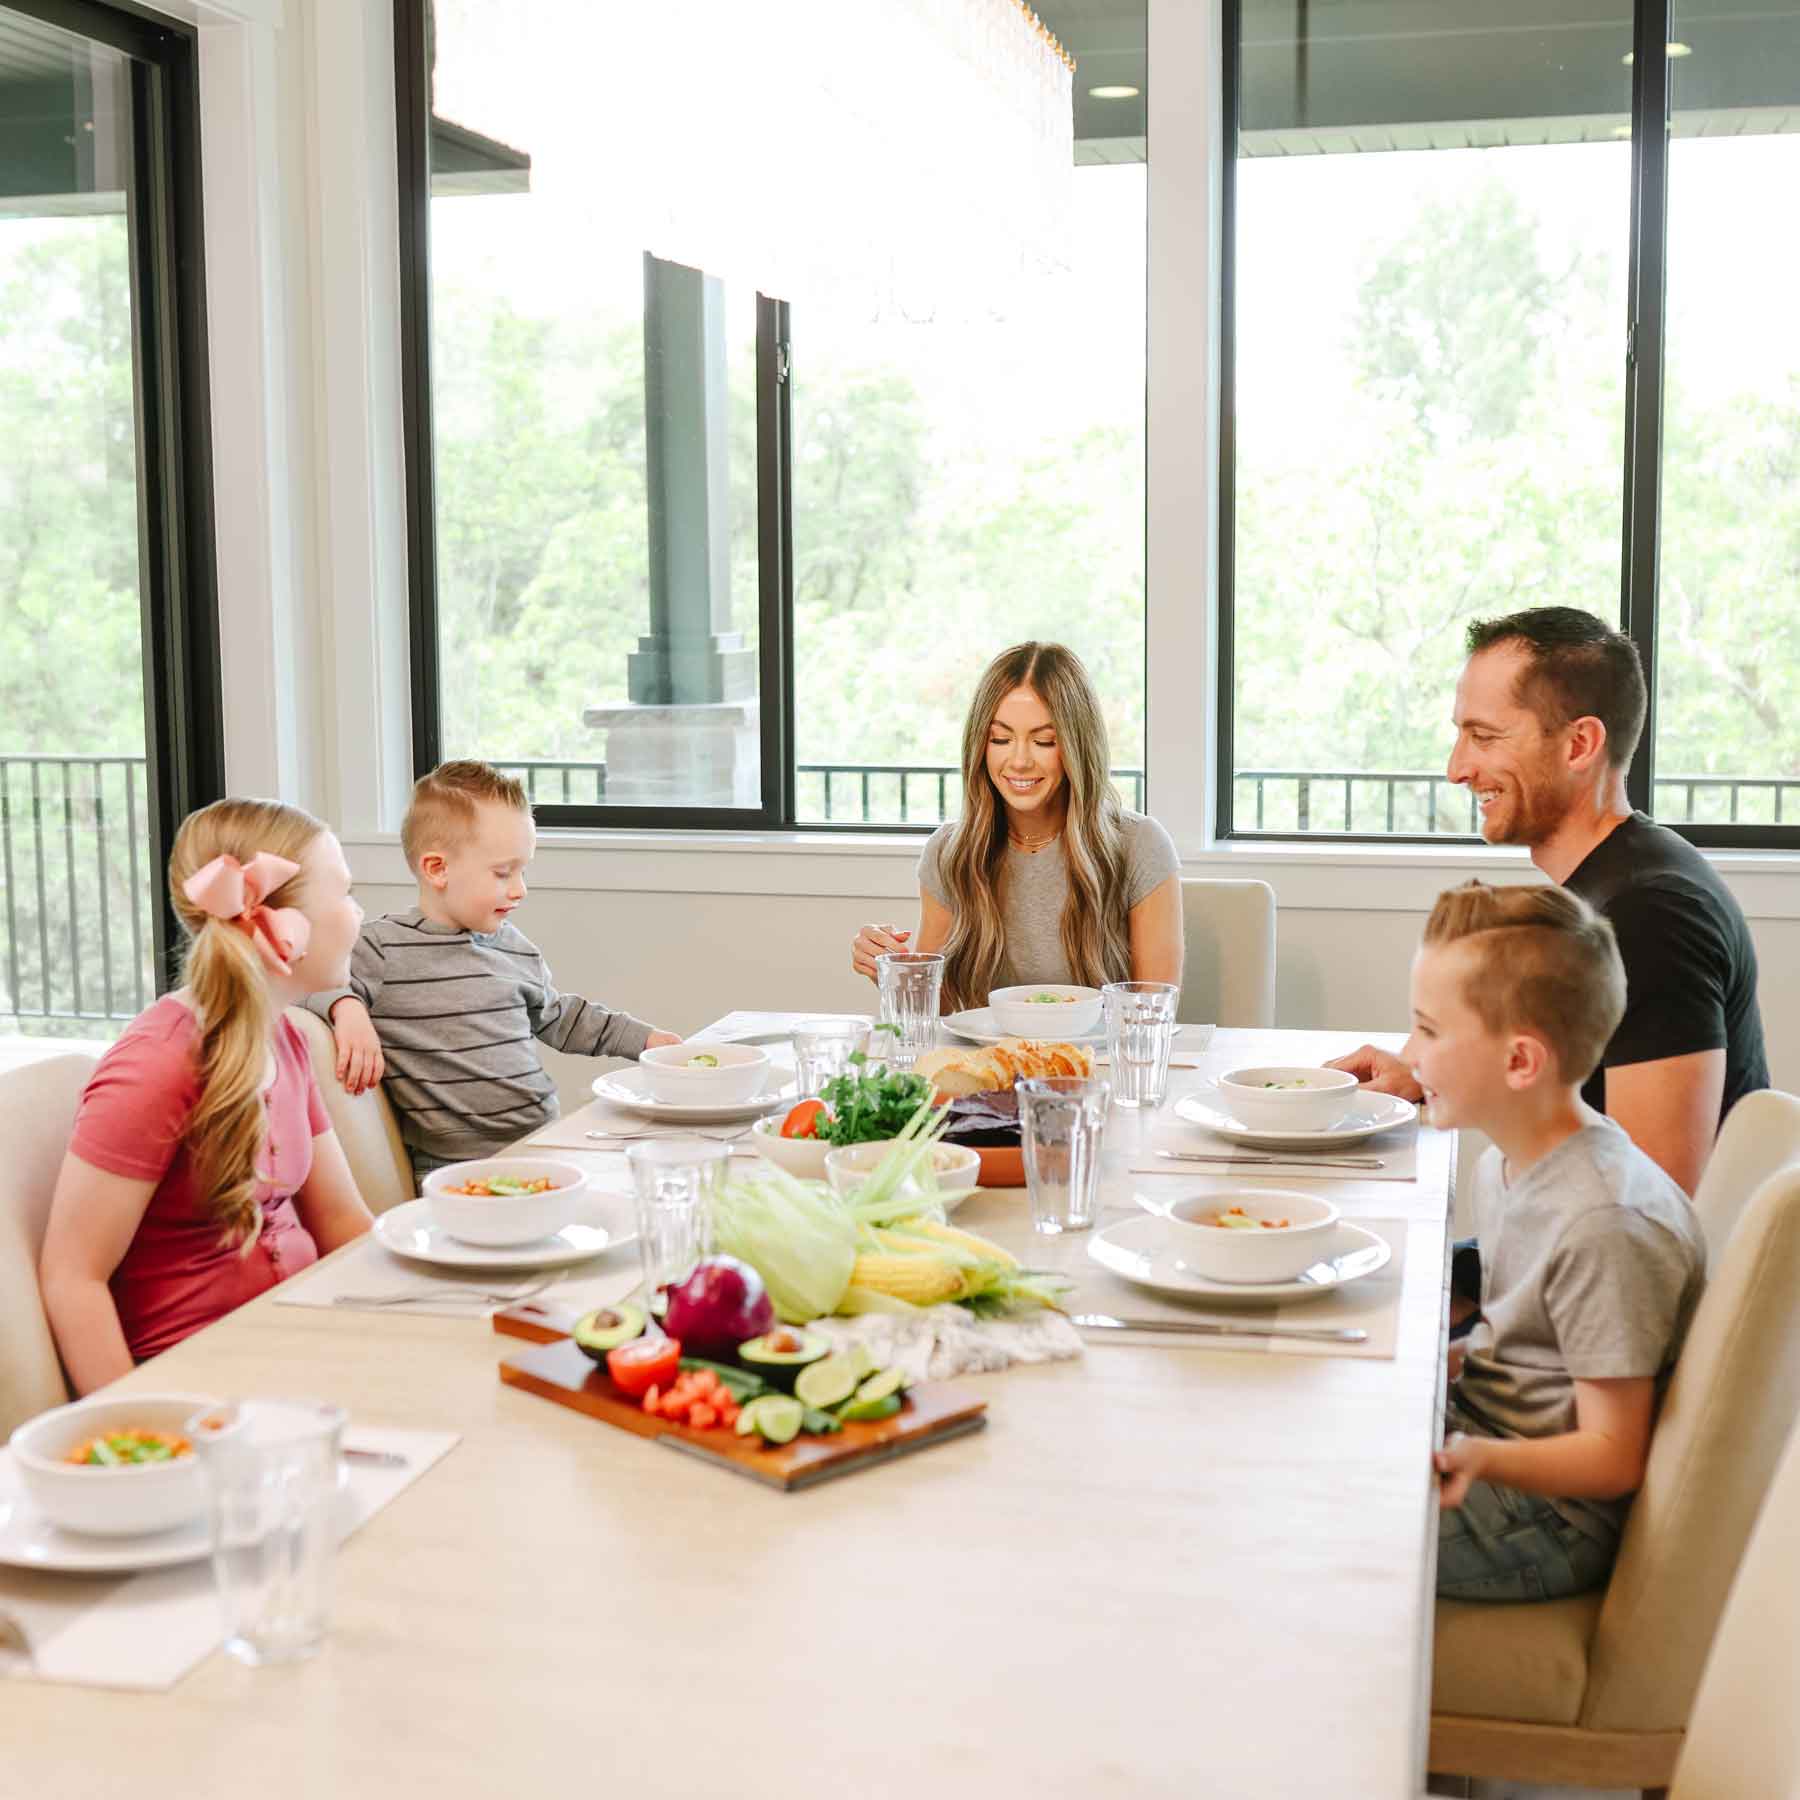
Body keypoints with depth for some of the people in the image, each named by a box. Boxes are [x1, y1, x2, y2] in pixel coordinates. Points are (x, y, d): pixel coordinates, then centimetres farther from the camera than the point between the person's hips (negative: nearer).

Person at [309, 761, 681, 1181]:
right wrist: (347, 1009, -24)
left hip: (544, 1142, 6)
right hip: (453, 1163, -6)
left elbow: (558, 1017, 31)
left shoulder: (516, 947, 16)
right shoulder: (384, 947, -3)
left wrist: (643, 1038, 30)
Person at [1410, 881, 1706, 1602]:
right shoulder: (1505, 1165, 6)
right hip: (1484, 1438, 10)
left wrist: (1480, 1457, -36)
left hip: (1551, 1515, -10)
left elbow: (1613, 1459, -21)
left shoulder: (1604, 1225, -25)